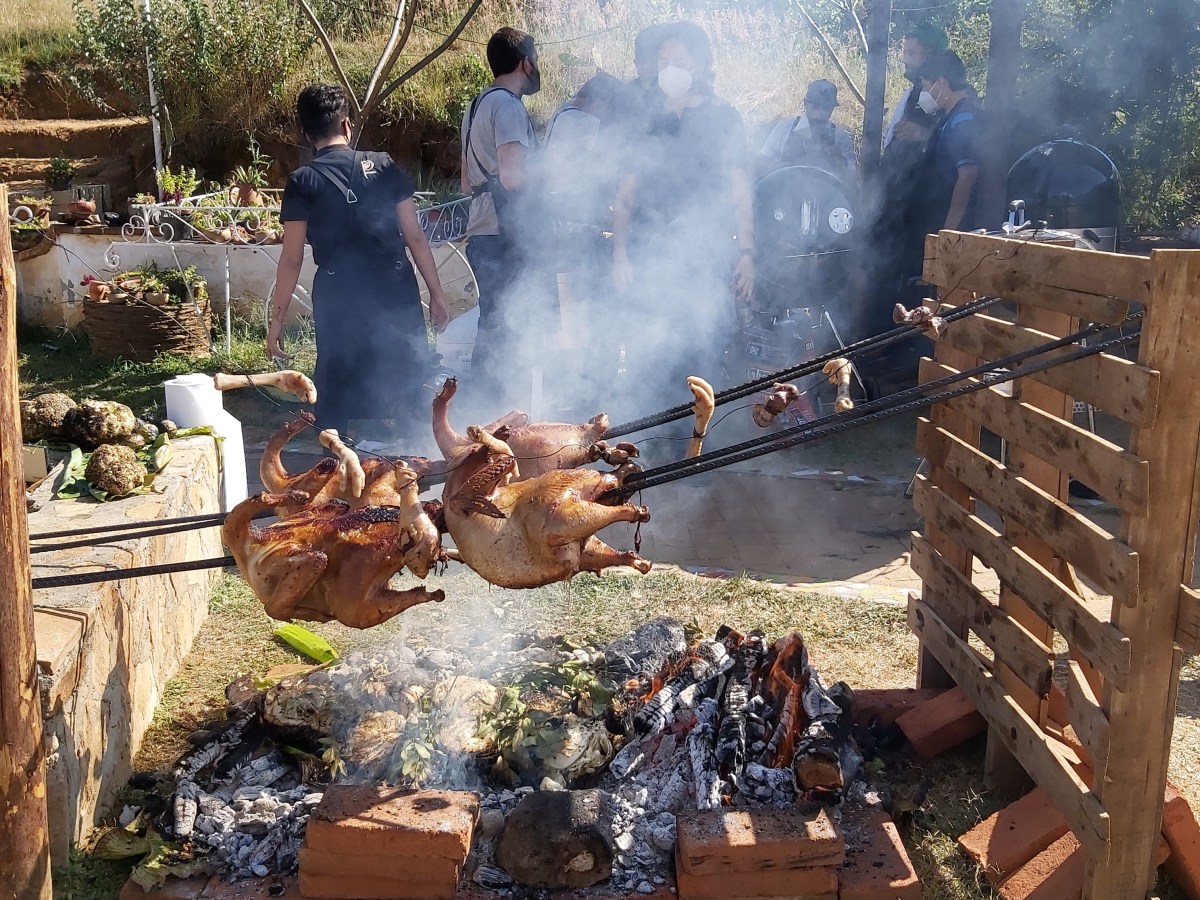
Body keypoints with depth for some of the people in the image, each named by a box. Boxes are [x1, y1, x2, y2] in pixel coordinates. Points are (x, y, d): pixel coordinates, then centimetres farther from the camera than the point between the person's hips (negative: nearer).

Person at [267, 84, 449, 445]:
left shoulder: (302, 183, -1)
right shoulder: (384, 167, 3)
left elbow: (292, 259, -3)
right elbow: (415, 237, 2)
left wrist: (277, 319, 3)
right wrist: (436, 293, 9)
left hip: (339, 301, -1)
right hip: (396, 294, 2)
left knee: (337, 397, 9)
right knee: (408, 387, 12)